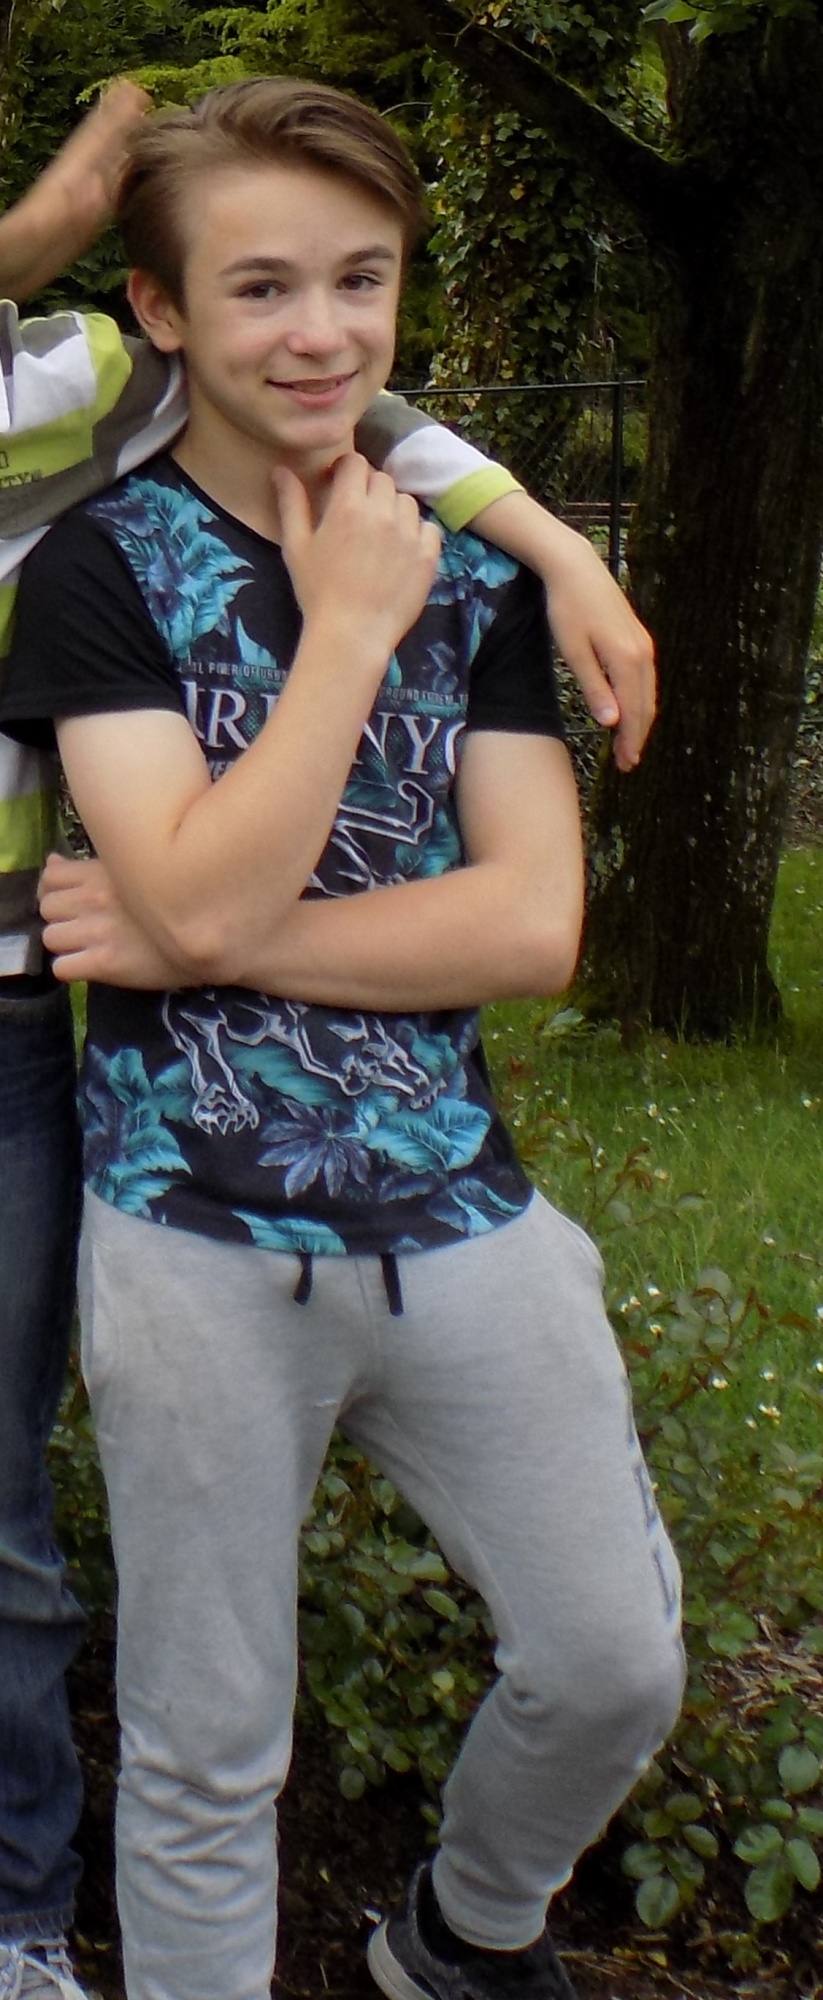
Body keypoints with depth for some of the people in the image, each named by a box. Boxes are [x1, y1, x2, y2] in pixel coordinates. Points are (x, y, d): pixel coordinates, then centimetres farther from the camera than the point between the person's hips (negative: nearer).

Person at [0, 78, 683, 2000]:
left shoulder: (472, 567, 6)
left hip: (460, 1213, 4)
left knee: (617, 1665, 11)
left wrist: (209, 943, -15)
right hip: (201, 1230, -4)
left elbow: (533, 921, -7)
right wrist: (353, 626, -15)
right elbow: (198, 900, -20)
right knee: (206, 1752, 8)